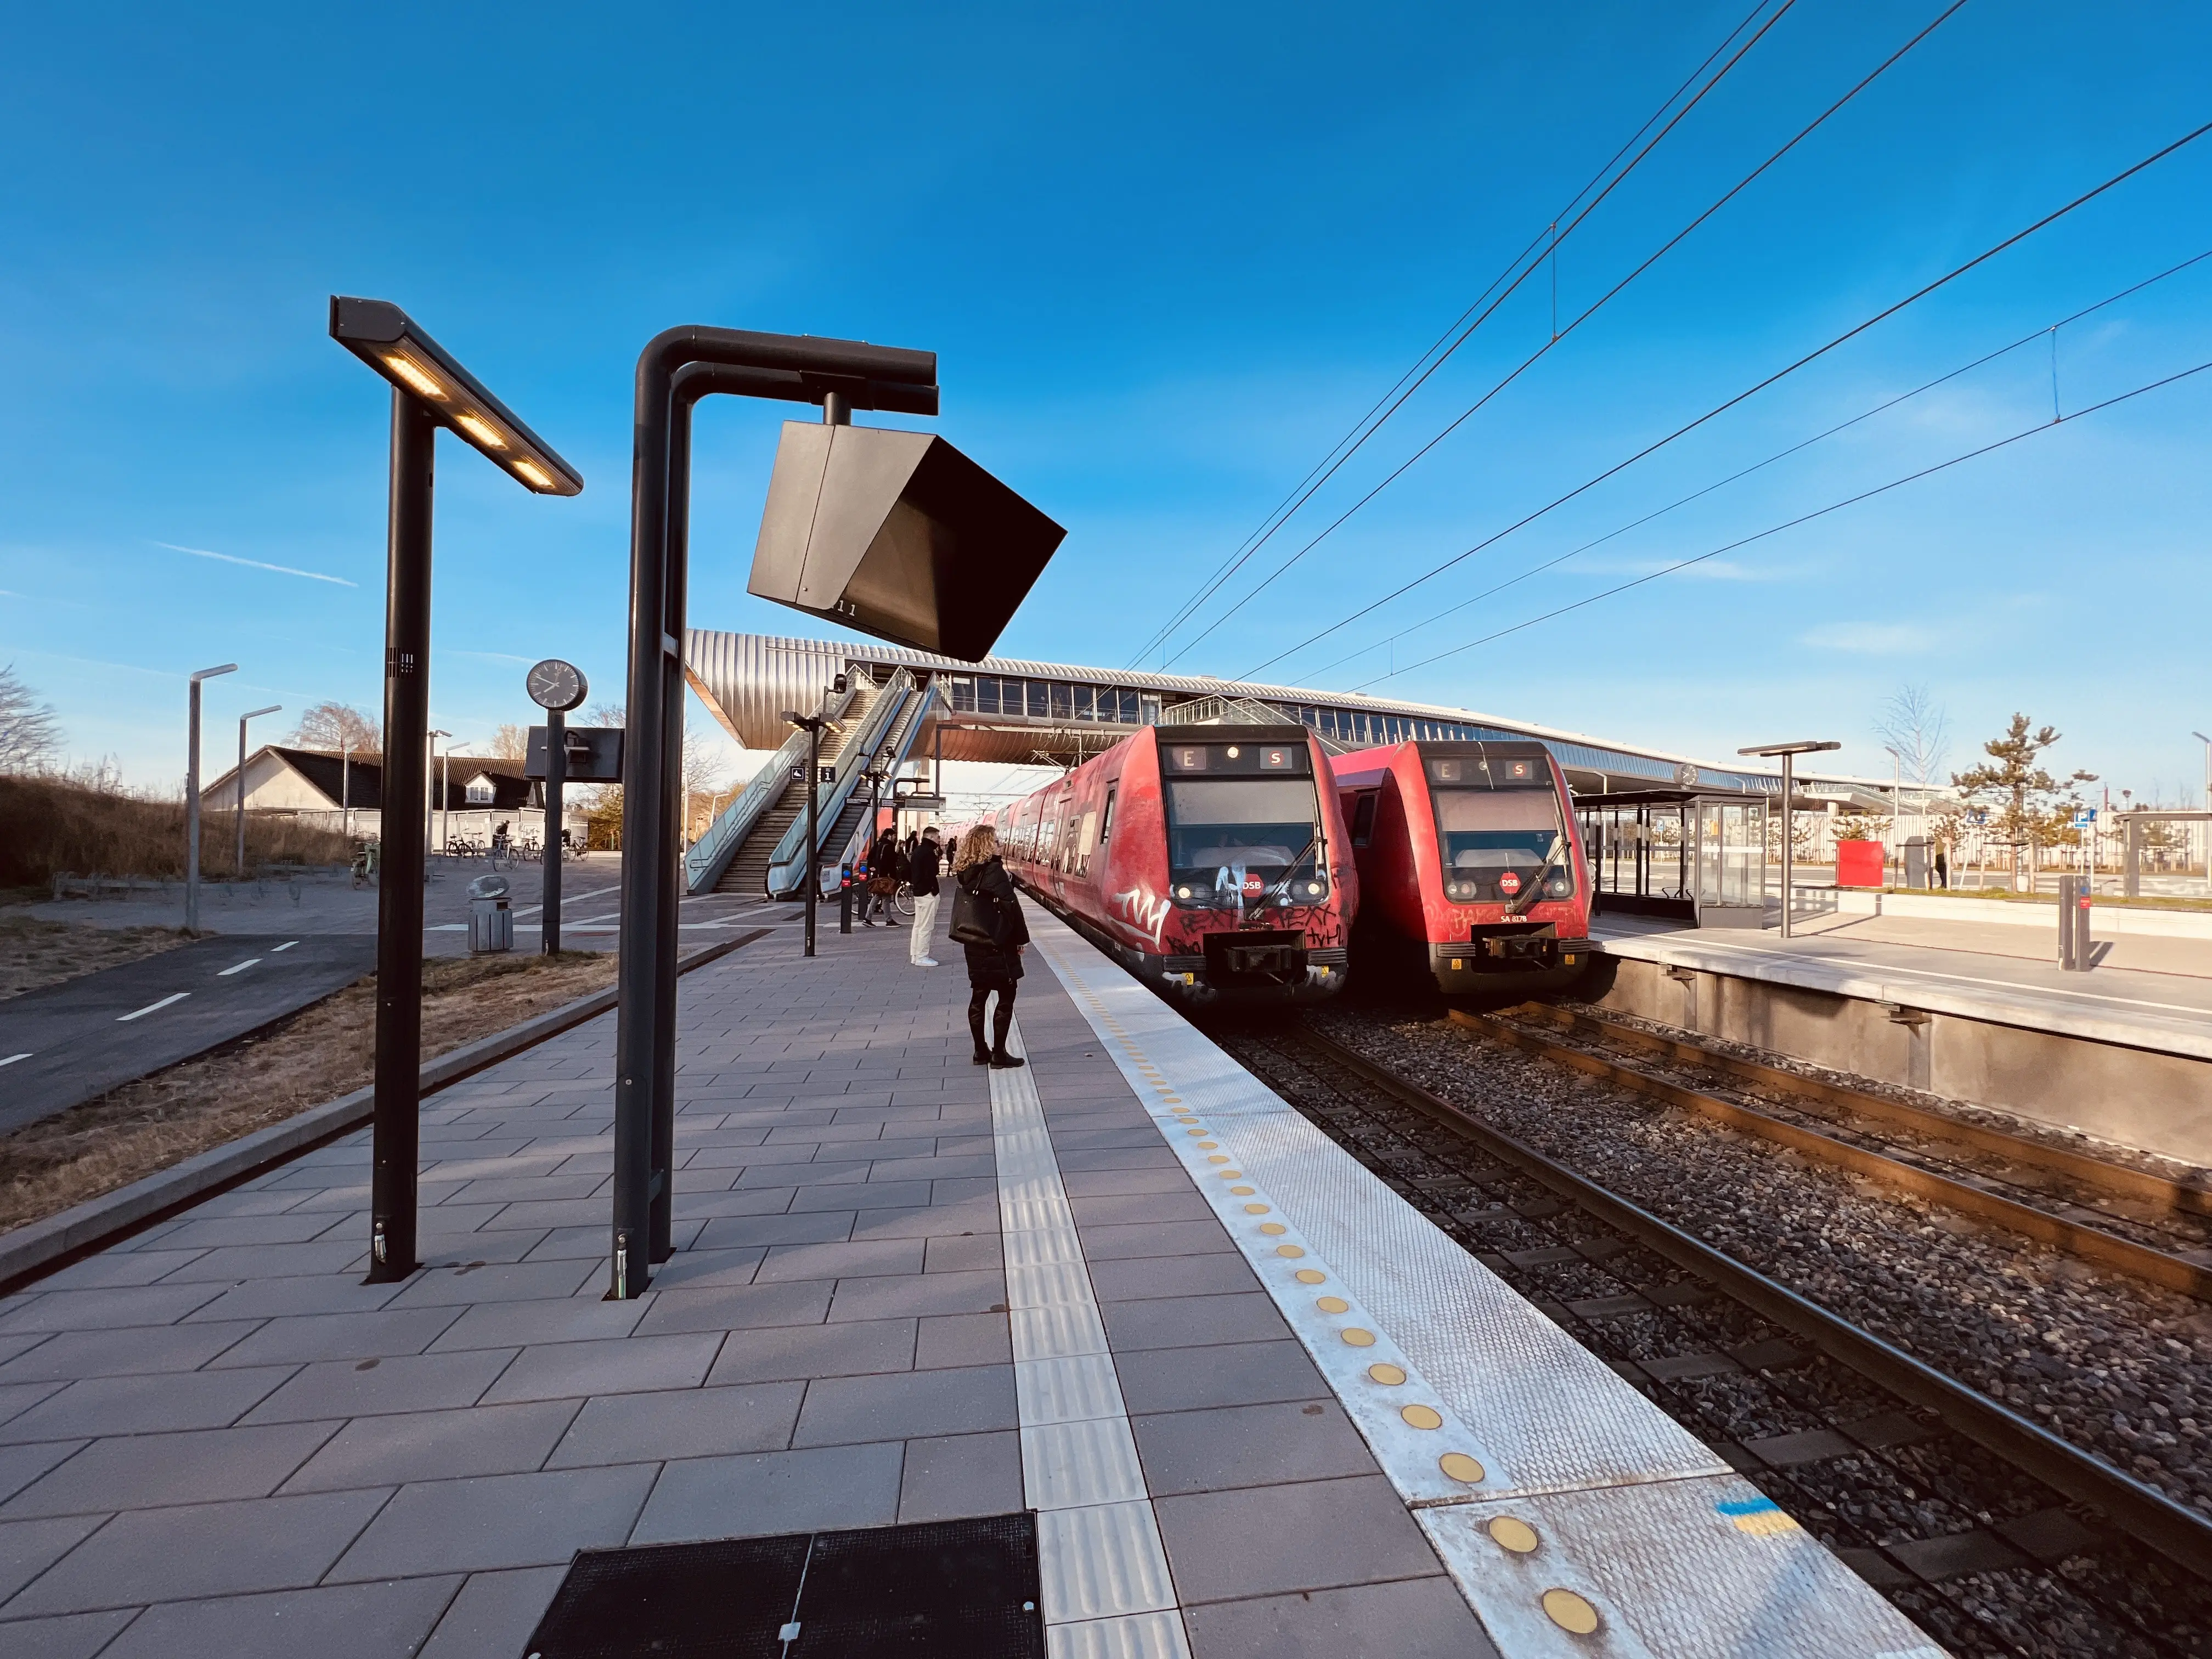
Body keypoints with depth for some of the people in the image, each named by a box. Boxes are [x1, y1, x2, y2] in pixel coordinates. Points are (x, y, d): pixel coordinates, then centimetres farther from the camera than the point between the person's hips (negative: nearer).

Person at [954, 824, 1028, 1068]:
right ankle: (998, 1055, 6)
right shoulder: (995, 871, -17)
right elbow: (1011, 907, -17)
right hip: (999, 945, -7)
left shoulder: (967, 874, 5)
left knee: (978, 996, 13)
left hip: (974, 945, 7)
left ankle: (981, 1051, 21)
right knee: (1006, 998, 3)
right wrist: (1022, 938, -7)